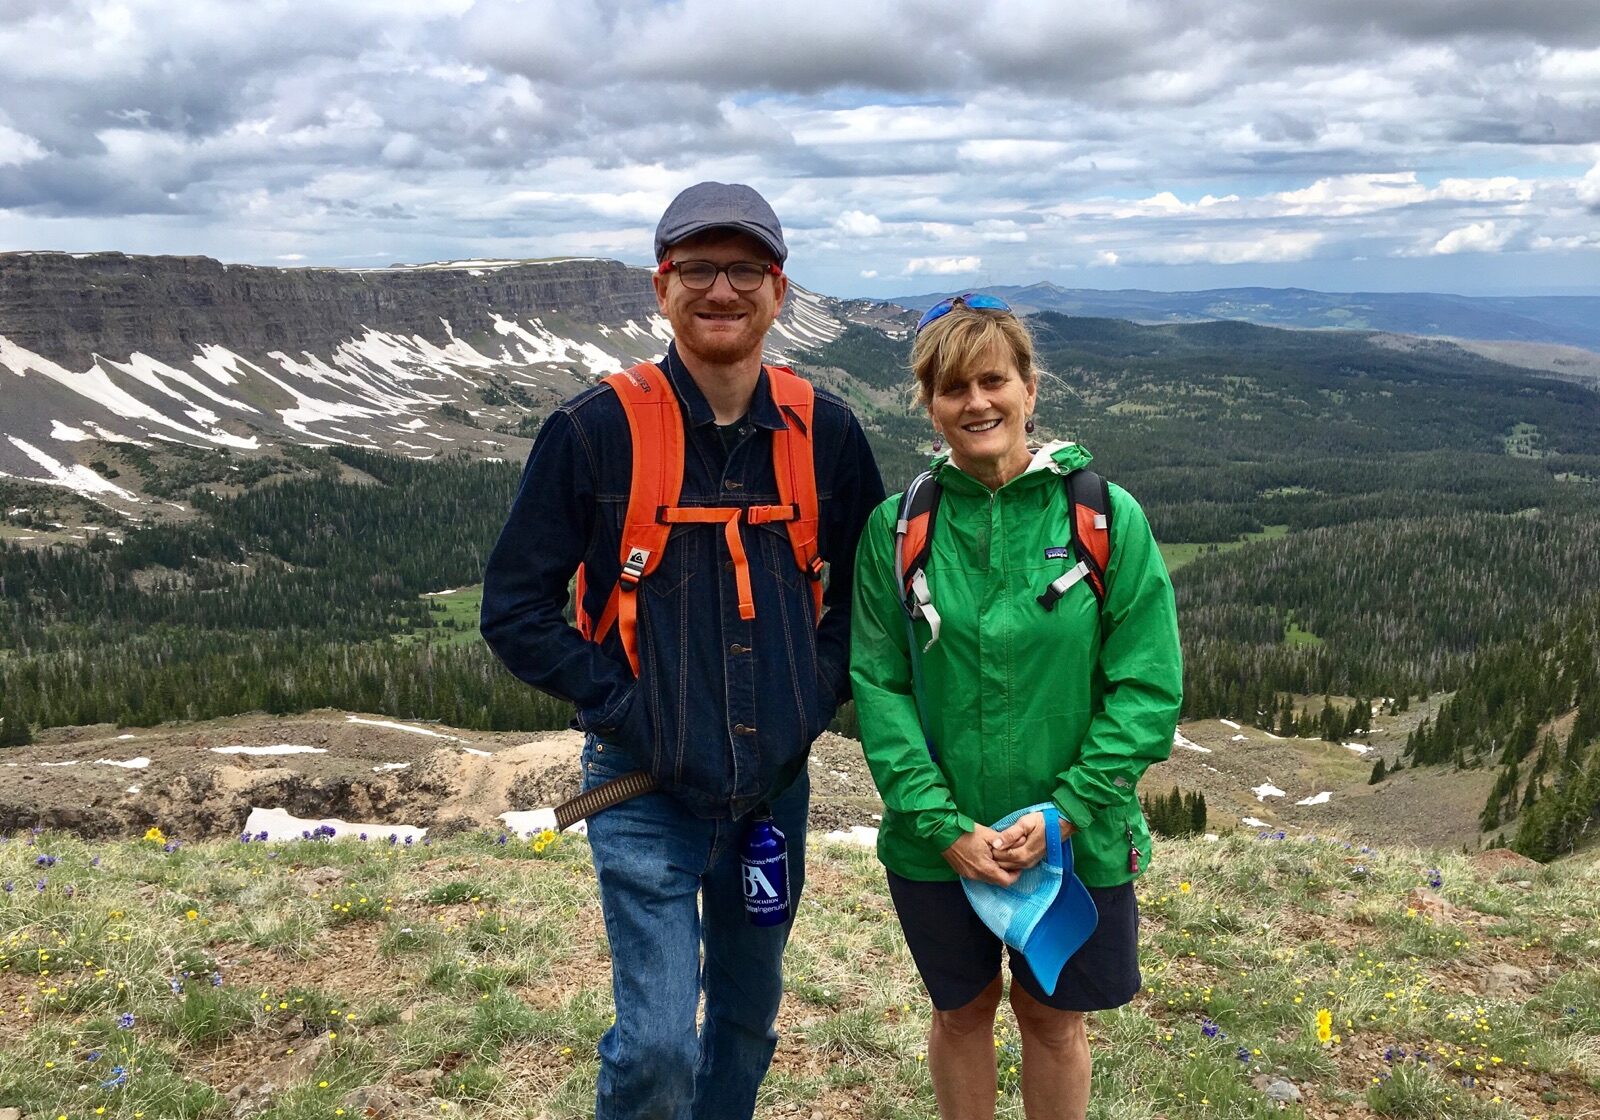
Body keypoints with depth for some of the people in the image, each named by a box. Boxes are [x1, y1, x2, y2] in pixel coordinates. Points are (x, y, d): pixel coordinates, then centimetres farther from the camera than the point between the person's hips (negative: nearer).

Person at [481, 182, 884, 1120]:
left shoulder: (825, 432, -1)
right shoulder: (594, 432, -10)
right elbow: (515, 609, -7)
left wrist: (820, 690, -4)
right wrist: (620, 703, -14)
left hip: (777, 784, 4)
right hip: (648, 789, -3)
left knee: (749, 1014, 20)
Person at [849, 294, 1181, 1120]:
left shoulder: (1106, 517, -9)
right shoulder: (896, 528, -6)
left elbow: (1147, 687, -9)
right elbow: (879, 687, -6)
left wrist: (1065, 812, -16)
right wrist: (944, 825, -14)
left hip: (1075, 842, -1)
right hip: (939, 845, 1)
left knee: (1053, 1019, 19)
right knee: (962, 1013, 20)